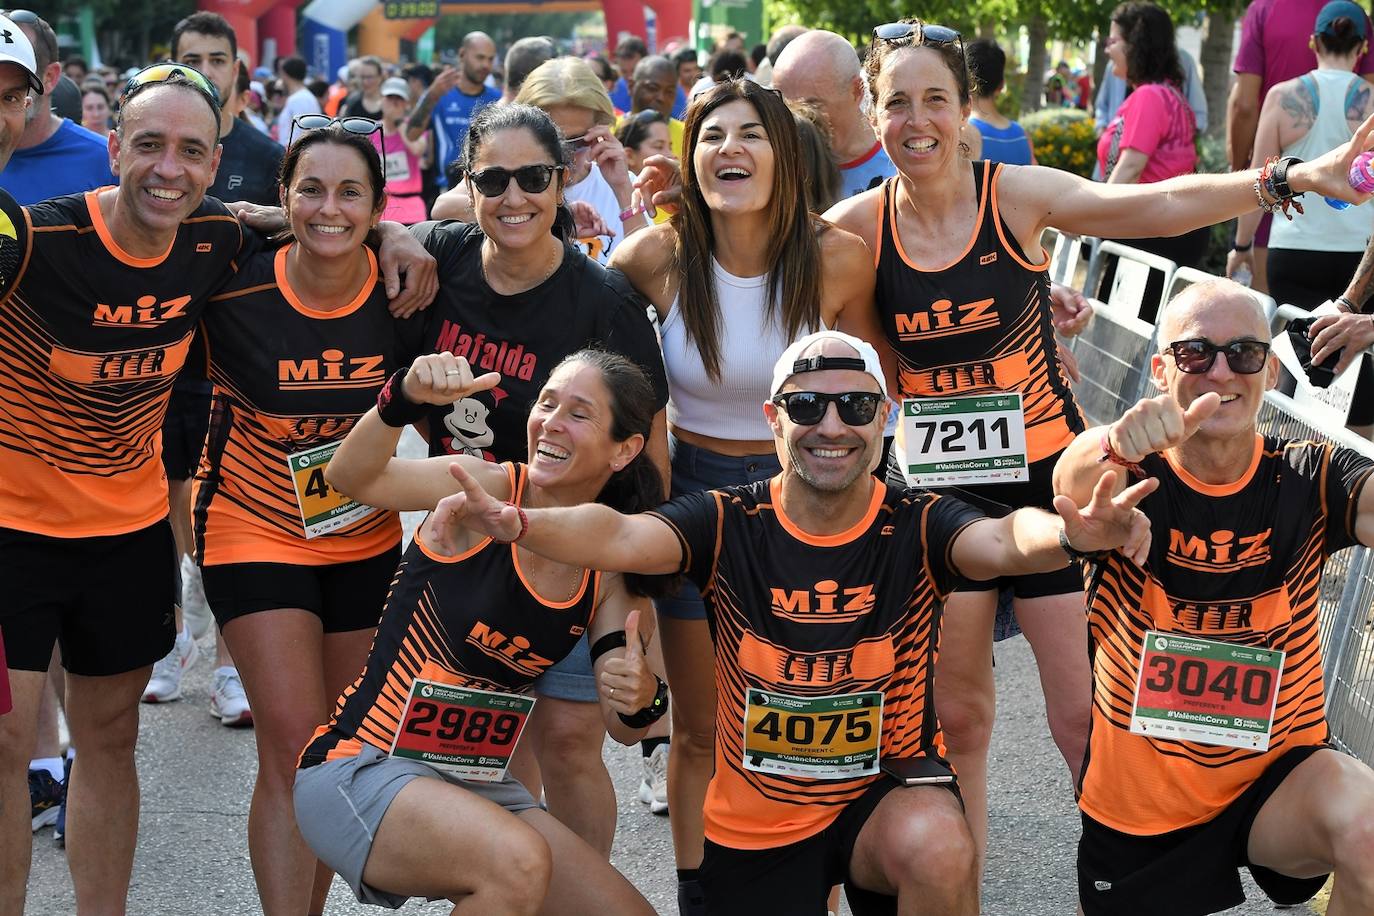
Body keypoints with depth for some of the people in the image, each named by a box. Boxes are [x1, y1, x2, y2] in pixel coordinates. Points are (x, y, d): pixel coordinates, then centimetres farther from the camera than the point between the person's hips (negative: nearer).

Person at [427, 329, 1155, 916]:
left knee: (937, 846, -34)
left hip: (889, 794, -2)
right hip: (754, 823, 2)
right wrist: (515, 524, -50)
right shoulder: (730, 523, -13)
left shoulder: (916, 527, -14)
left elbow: (1004, 541, -34)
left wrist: (1067, 536, -58)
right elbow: (621, 537, -30)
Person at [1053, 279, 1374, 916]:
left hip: (1276, 775, -1)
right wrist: (1117, 444, -59)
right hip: (1133, 798, 1)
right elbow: (1072, 485, -35)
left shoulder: (1308, 481, -8)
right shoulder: (1132, 475, -11)